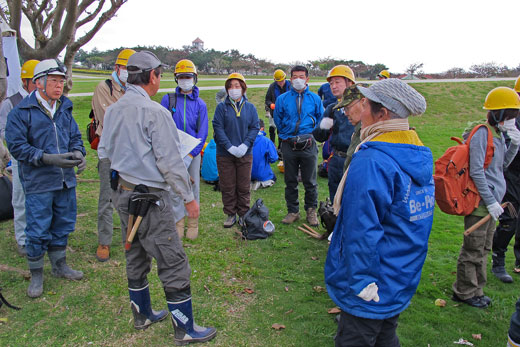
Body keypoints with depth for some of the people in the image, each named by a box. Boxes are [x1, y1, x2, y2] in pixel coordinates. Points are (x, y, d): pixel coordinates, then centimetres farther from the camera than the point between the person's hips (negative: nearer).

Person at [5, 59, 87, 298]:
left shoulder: (65, 108, 7)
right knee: (38, 230, 3)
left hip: (65, 179, 5)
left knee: (63, 225, 17)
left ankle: (59, 265, 36)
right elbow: (16, 146, -12)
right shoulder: (21, 112, -9)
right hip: (38, 182, -5)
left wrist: (78, 153, -9)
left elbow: (75, 136, 13)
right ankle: (36, 275, 21)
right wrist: (48, 158, -22)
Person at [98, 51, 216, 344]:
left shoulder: (112, 111, 6)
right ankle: (185, 330, 12)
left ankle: (143, 314, 37)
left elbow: (104, 152, 12)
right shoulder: (155, 112, -17)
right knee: (174, 264, 1)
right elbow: (170, 161, -17)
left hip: (122, 193, 9)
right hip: (150, 197, -9)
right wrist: (189, 197, -8)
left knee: (136, 258, 21)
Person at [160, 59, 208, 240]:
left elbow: (202, 132, -3)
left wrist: (189, 156, -13)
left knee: (193, 188, 8)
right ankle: (179, 222, 18)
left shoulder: (200, 104, 3)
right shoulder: (168, 99, 2)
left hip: (193, 152, 0)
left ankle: (193, 224, 22)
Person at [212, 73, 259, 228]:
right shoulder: (221, 107, 0)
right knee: (227, 187, 7)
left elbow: (255, 128, 1)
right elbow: (218, 128, -7)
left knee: (244, 187, 8)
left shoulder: (250, 107, 6)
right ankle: (230, 214, 22)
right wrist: (230, 147, -17)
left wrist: (245, 145, -14)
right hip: (225, 155, -1)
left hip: (245, 154, 1)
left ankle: (243, 214, 23)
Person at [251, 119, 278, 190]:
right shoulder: (266, 141, -19)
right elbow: (274, 158, -18)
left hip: (248, 173, 4)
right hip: (262, 174, -3)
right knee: (273, 178, 28)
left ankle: (251, 182, 3)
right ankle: (263, 182, -3)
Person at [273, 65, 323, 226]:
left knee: (310, 182, 7)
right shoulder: (282, 99, 4)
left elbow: (321, 119, 12)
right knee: (290, 181, 10)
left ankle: (311, 211, 24)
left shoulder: (315, 98, 4)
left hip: (308, 145, 0)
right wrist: (287, 133, 7)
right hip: (288, 145, 1)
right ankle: (293, 211, 23)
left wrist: (311, 133, 6)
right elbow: (278, 120, 12)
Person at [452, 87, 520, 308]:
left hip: (491, 201, 10)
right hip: (480, 203, -10)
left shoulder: (498, 133, 12)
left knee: (483, 249, 18)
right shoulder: (482, 134, -17)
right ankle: (464, 292, 17)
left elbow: (502, 165, 18)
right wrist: (491, 202, -19)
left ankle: (476, 289, 32)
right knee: (473, 250, 2)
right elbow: (476, 172, -21)